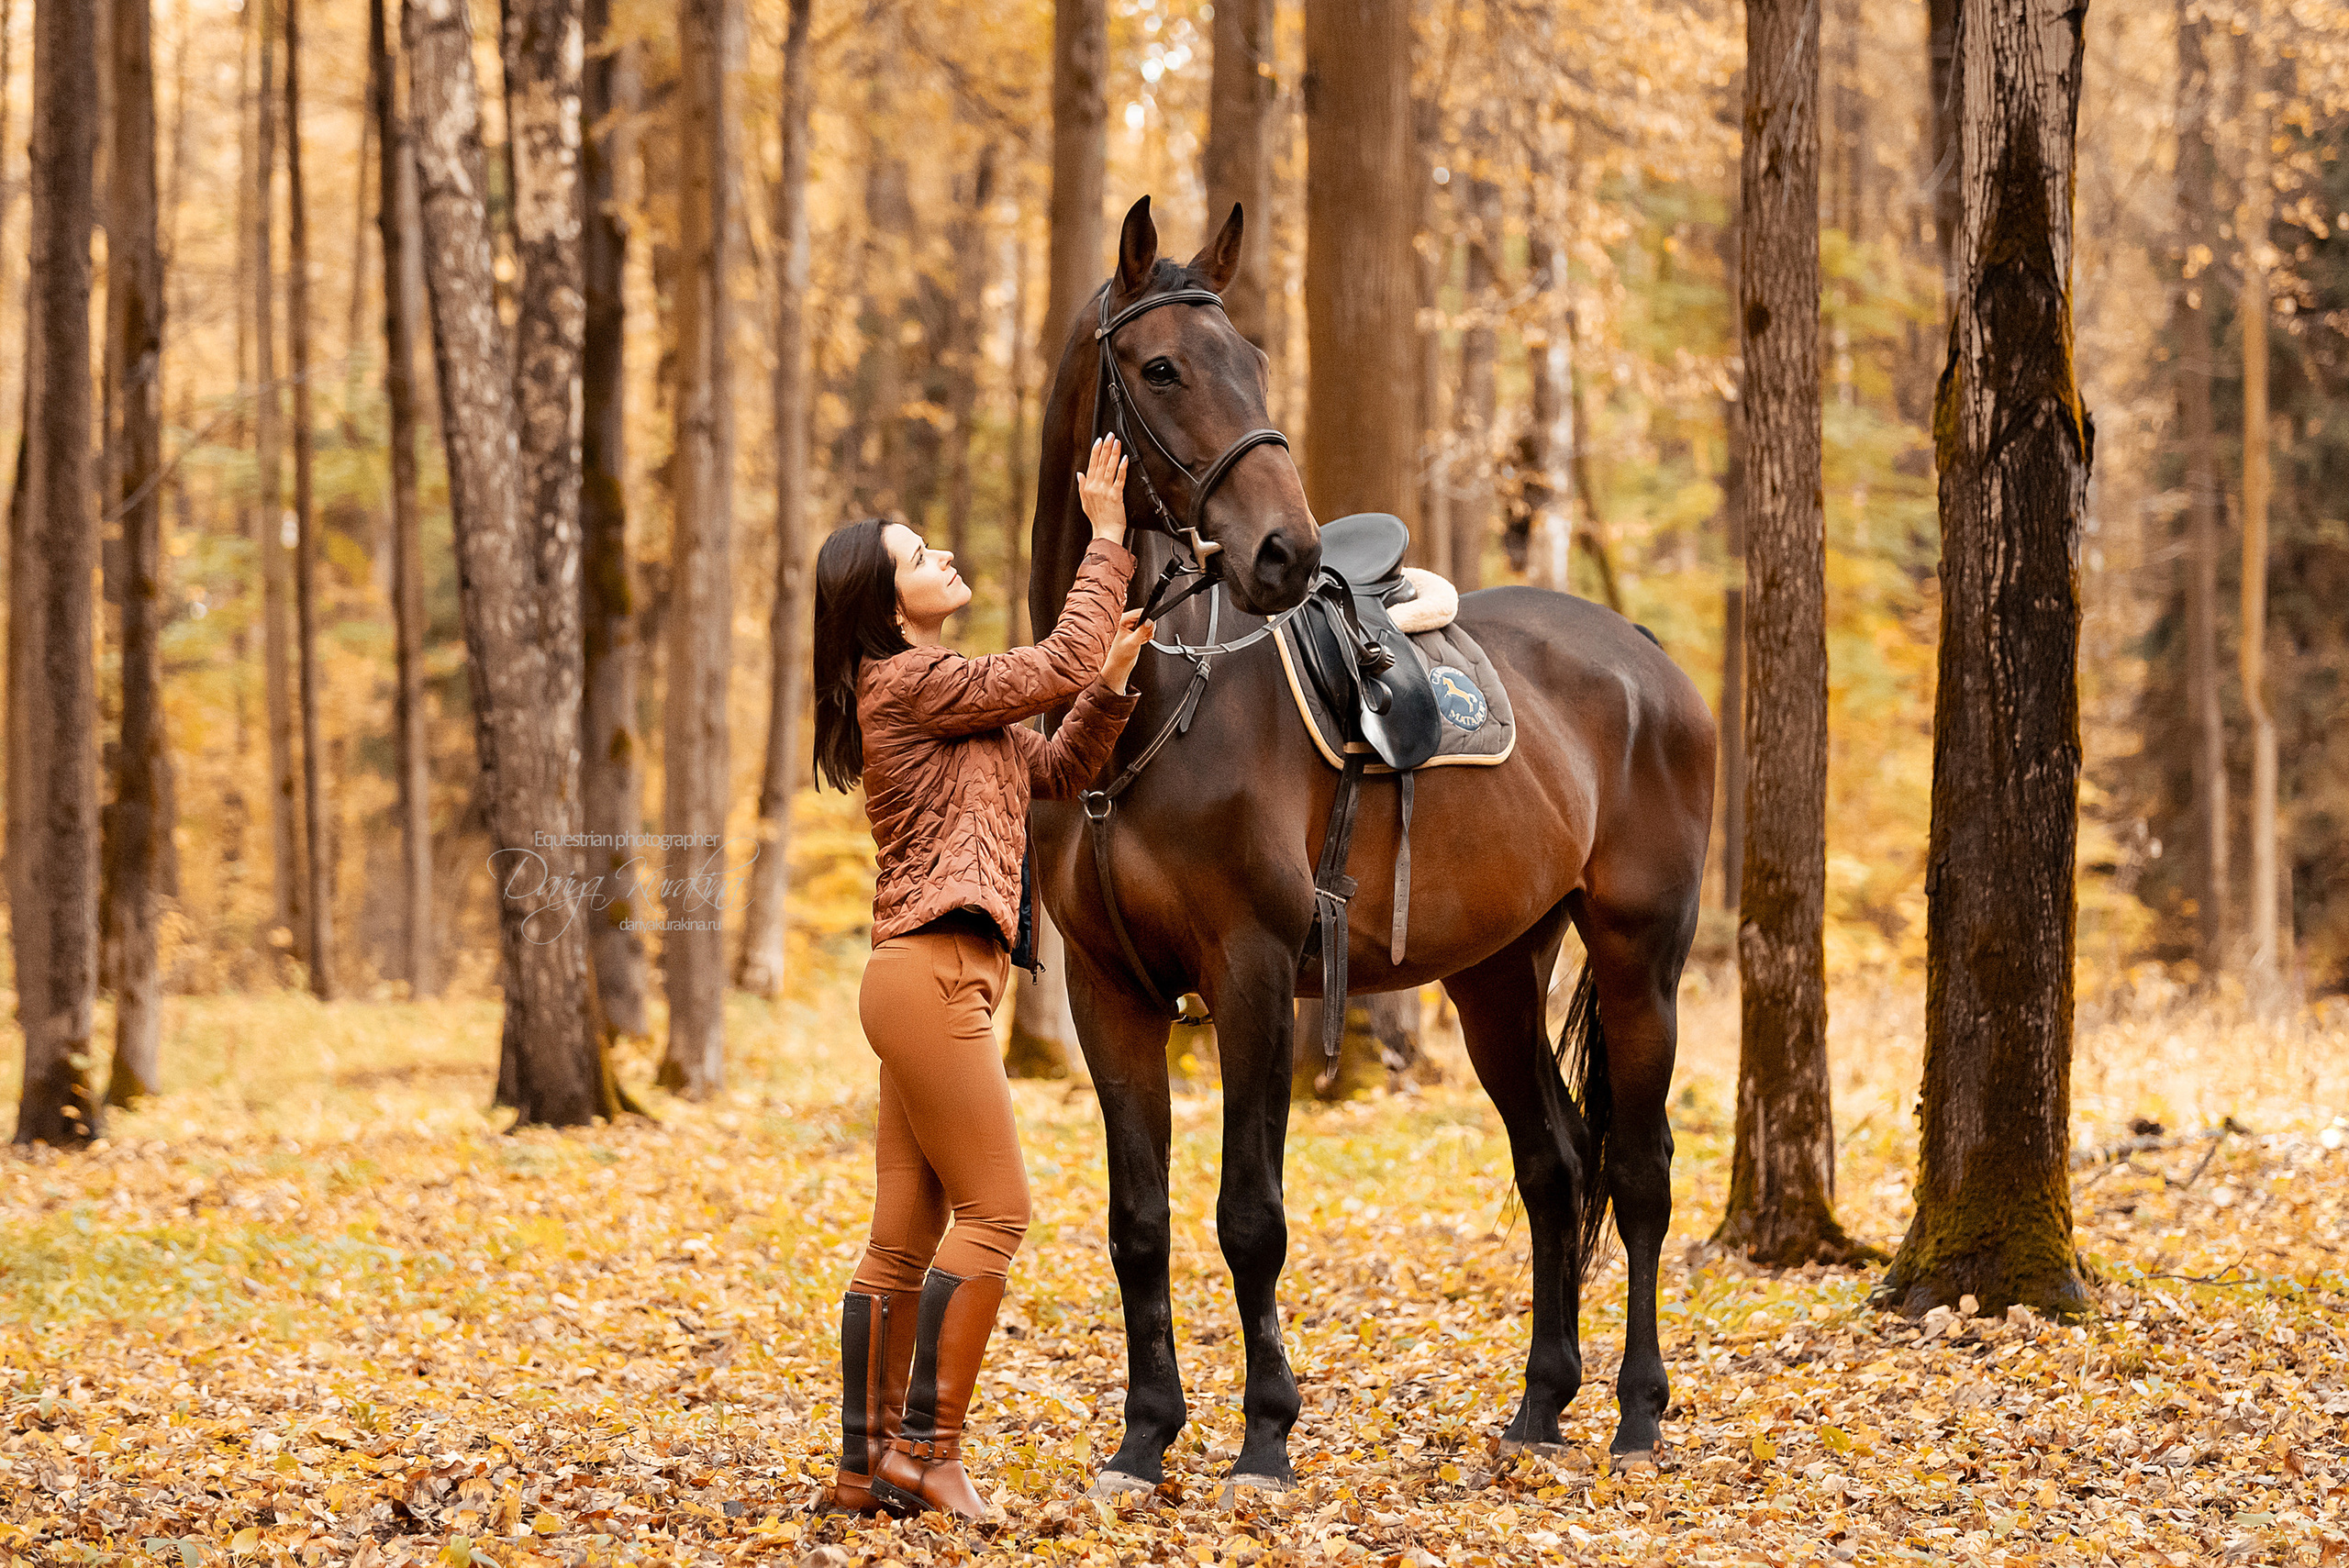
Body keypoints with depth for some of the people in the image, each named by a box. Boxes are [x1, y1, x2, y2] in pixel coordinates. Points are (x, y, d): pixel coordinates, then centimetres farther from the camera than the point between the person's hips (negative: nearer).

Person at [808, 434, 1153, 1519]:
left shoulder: (932, 694, 22)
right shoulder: (910, 683, -9)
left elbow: (1055, 770, 22)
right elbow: (1058, 665, -11)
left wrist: (1112, 687, 6)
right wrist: (1107, 539, -4)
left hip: (924, 979, 10)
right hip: (931, 973, -10)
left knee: (904, 1235, 8)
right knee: (993, 1209, -11)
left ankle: (865, 1466, 8)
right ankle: (927, 1448, -11)